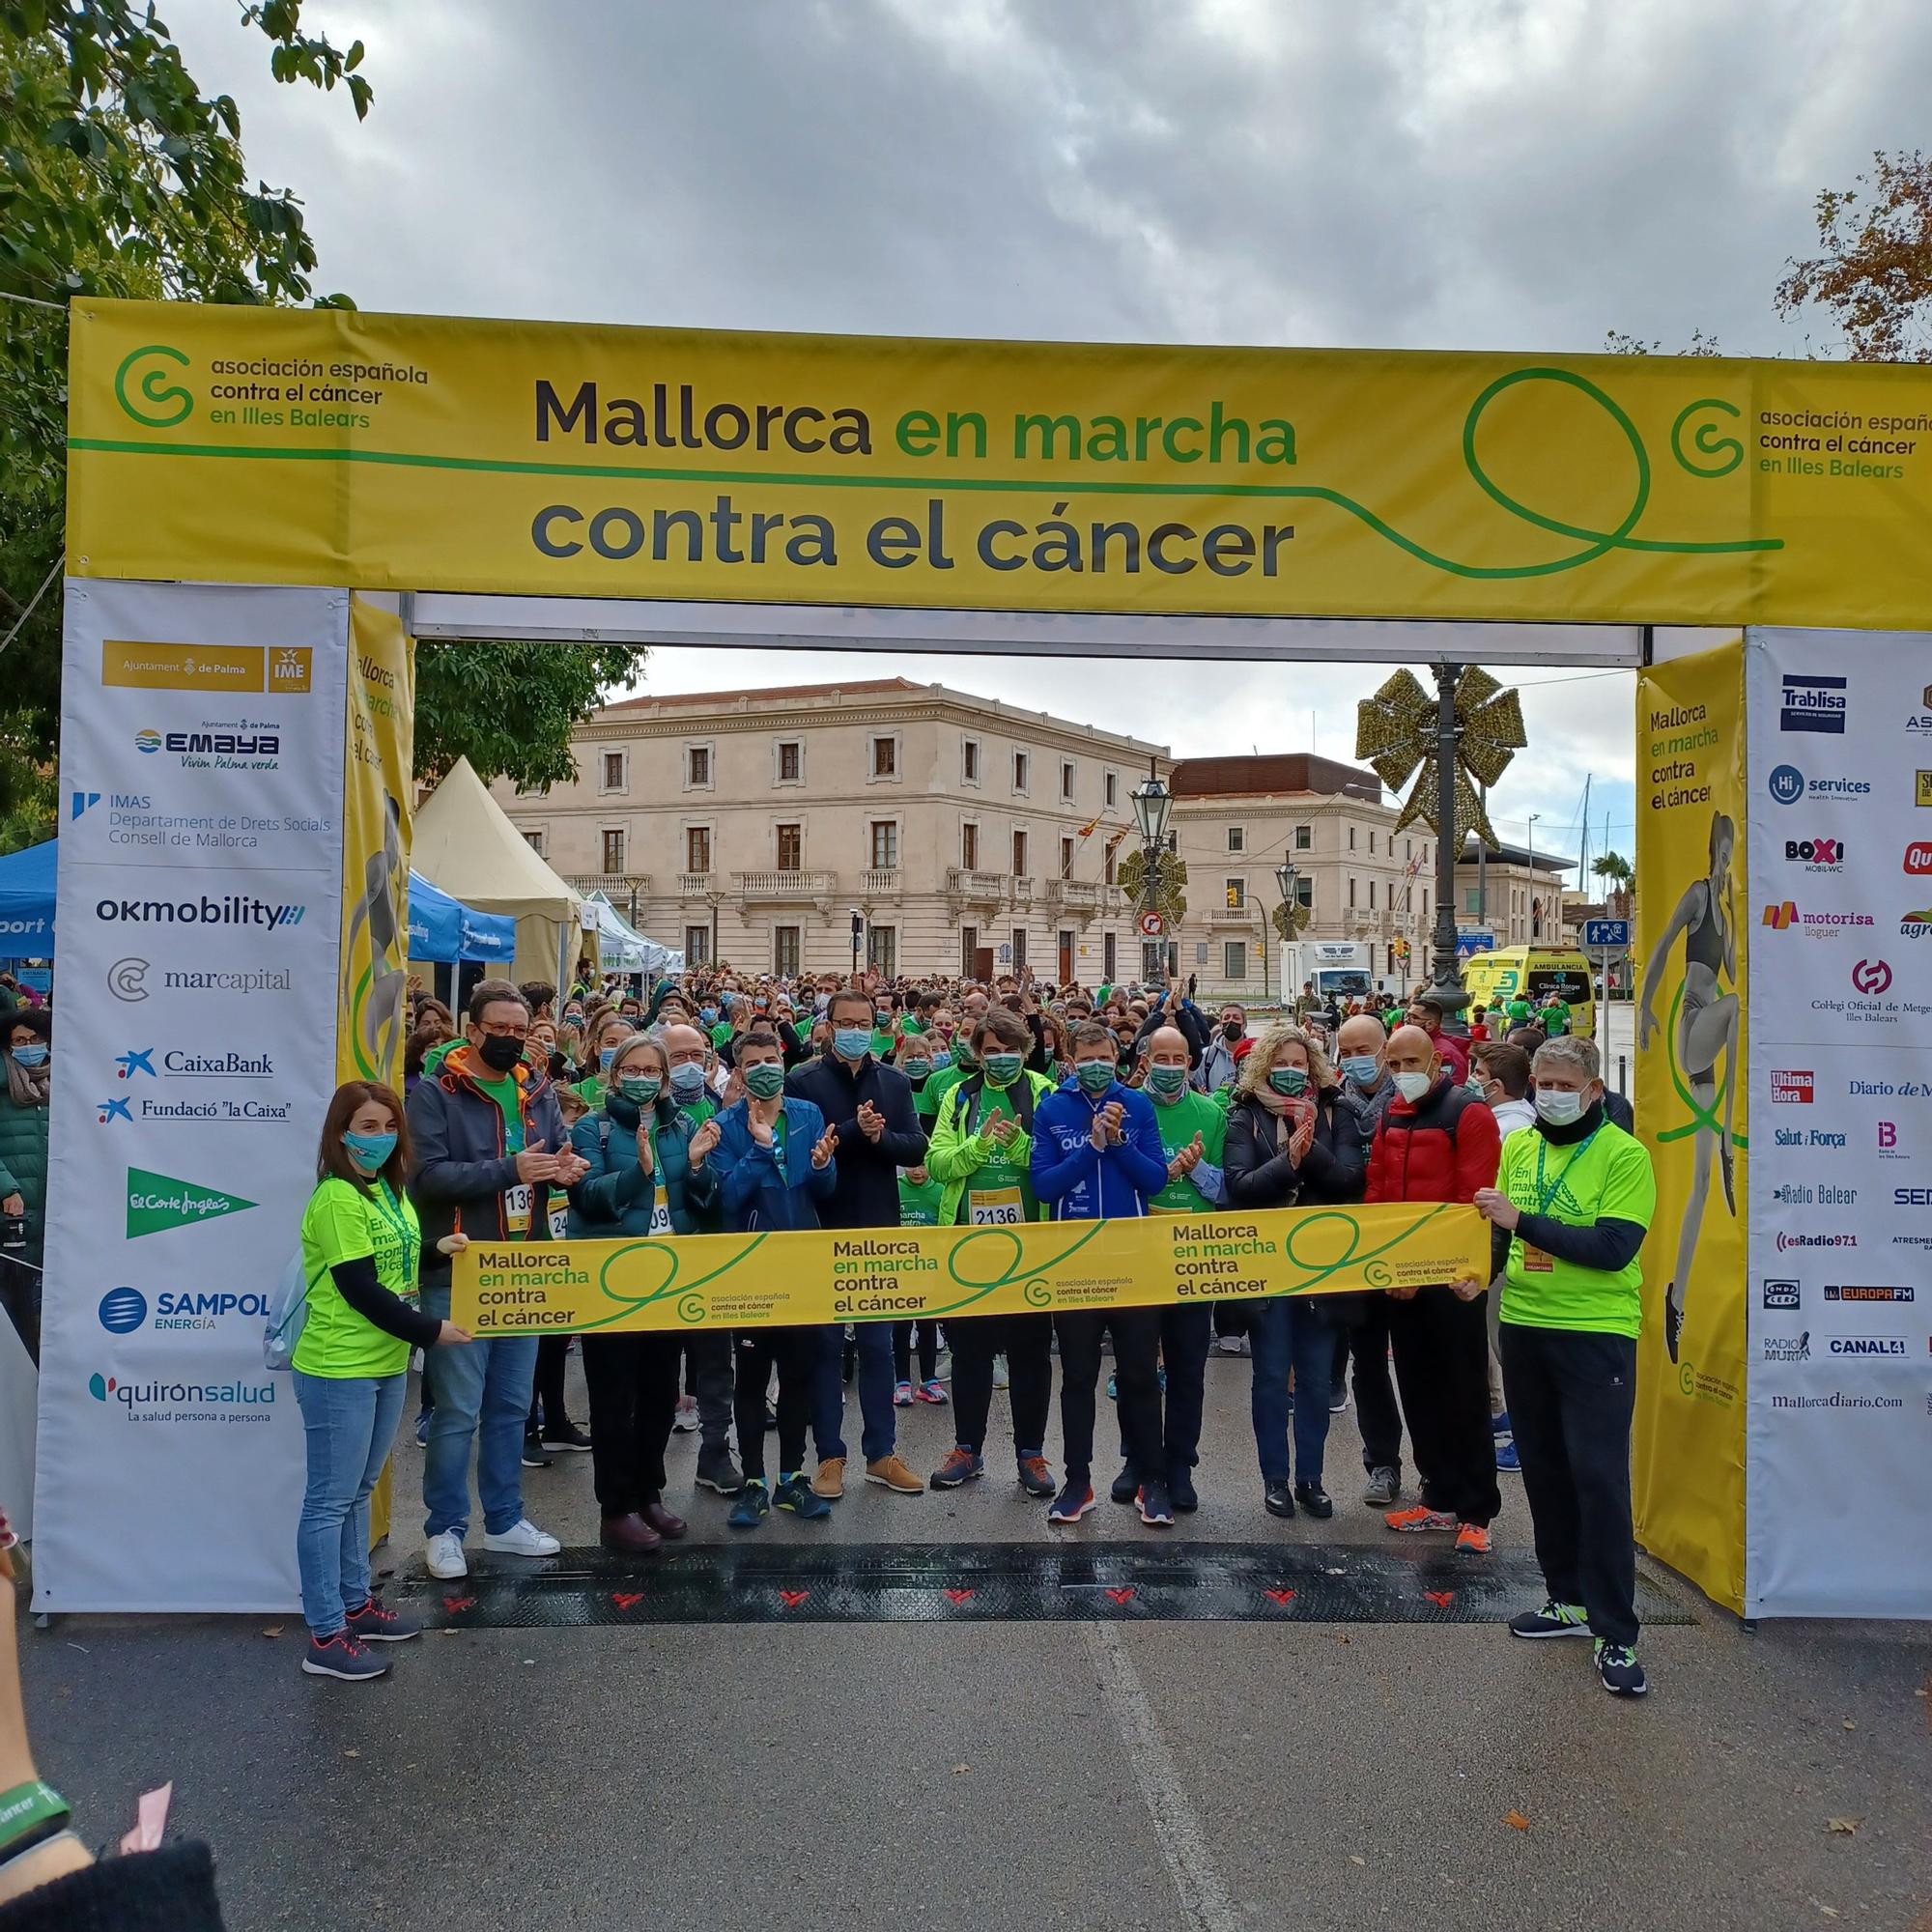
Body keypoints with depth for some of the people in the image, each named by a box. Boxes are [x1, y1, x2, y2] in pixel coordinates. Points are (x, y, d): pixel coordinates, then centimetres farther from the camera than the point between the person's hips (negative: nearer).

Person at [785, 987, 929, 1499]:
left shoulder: (894, 1082, 8)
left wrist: (880, 1135, -18)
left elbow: (916, 1148, 0)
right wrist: (854, 1130, -23)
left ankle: (881, 1453, 19)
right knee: (826, 1345, 6)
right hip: (823, 1229, -3)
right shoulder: (802, 1082, -3)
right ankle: (830, 1456, 14)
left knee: (878, 1345, 10)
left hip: (879, 1228, 3)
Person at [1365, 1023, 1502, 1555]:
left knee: (1464, 1394, 1)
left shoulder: (1469, 1115, -10)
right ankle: (1440, 1497, 25)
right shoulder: (1390, 1118, 10)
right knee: (1418, 1391, 12)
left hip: (1451, 1281, -6)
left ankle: (1476, 1512, 10)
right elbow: (1375, 1196, 12)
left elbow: (1474, 1205, -15)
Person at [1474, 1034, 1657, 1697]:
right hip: (1524, 1326, 6)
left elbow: (1613, 1248, -20)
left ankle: (1615, 1634, 2)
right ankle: (1569, 1600, 27)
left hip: (1597, 1332, -6)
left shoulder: (1624, 1155, -10)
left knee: (1599, 1476, -8)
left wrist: (1521, 1220, -22)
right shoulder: (1517, 1147, 7)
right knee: (1544, 1470, 13)